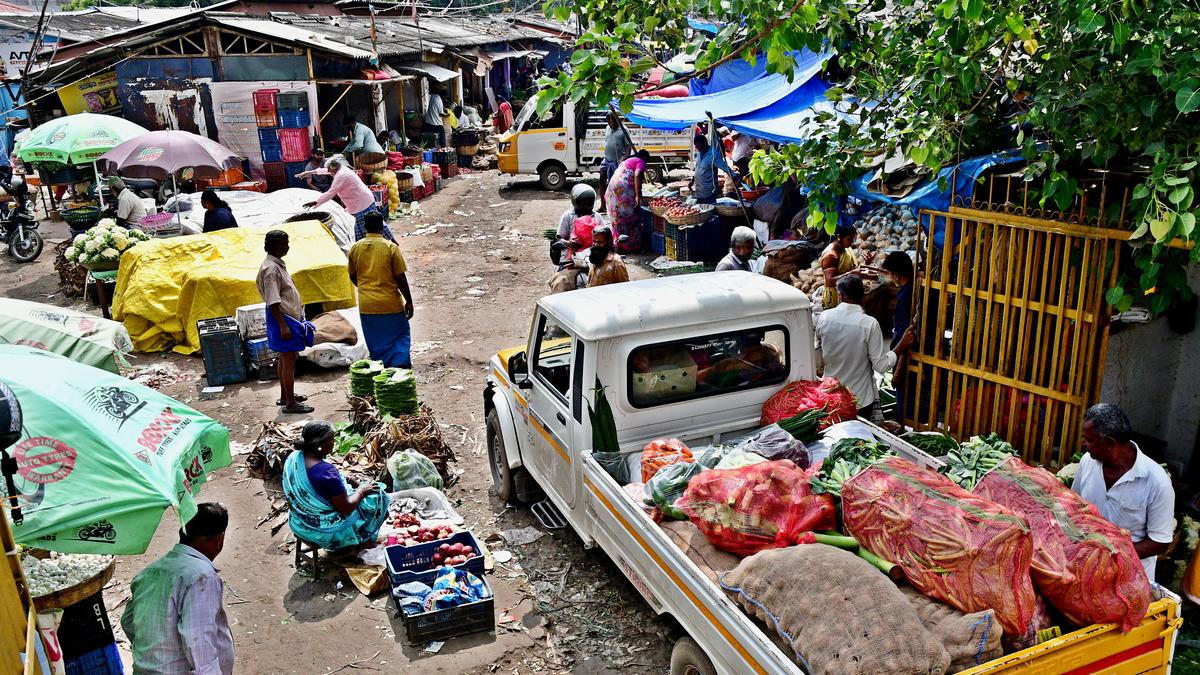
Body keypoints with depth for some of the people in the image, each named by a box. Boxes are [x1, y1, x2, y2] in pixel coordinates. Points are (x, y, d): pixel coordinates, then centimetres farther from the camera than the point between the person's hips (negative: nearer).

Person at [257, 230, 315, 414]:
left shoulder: (278, 264, 12)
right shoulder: (270, 268, -19)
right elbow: (273, 302, -23)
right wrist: (283, 326, -24)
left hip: (290, 316, 10)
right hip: (282, 318, -10)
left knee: (285, 359, 18)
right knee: (289, 361, -5)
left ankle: (285, 396, 29)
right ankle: (290, 403, 1)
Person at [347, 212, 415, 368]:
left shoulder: (355, 248, -1)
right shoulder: (391, 247, -11)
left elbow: (352, 276, 10)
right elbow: (400, 277, -10)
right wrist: (409, 301, 0)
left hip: (366, 305, 3)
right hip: (391, 304, -3)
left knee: (376, 343, 15)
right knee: (400, 337, 13)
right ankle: (400, 365, 0)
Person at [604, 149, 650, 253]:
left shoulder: (627, 161, 30)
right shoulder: (641, 162, 3)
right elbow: (637, 176, -15)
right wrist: (638, 196, -21)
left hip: (611, 189, 8)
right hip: (624, 190, -8)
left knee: (618, 218, 14)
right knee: (629, 218, -1)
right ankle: (631, 245, 2)